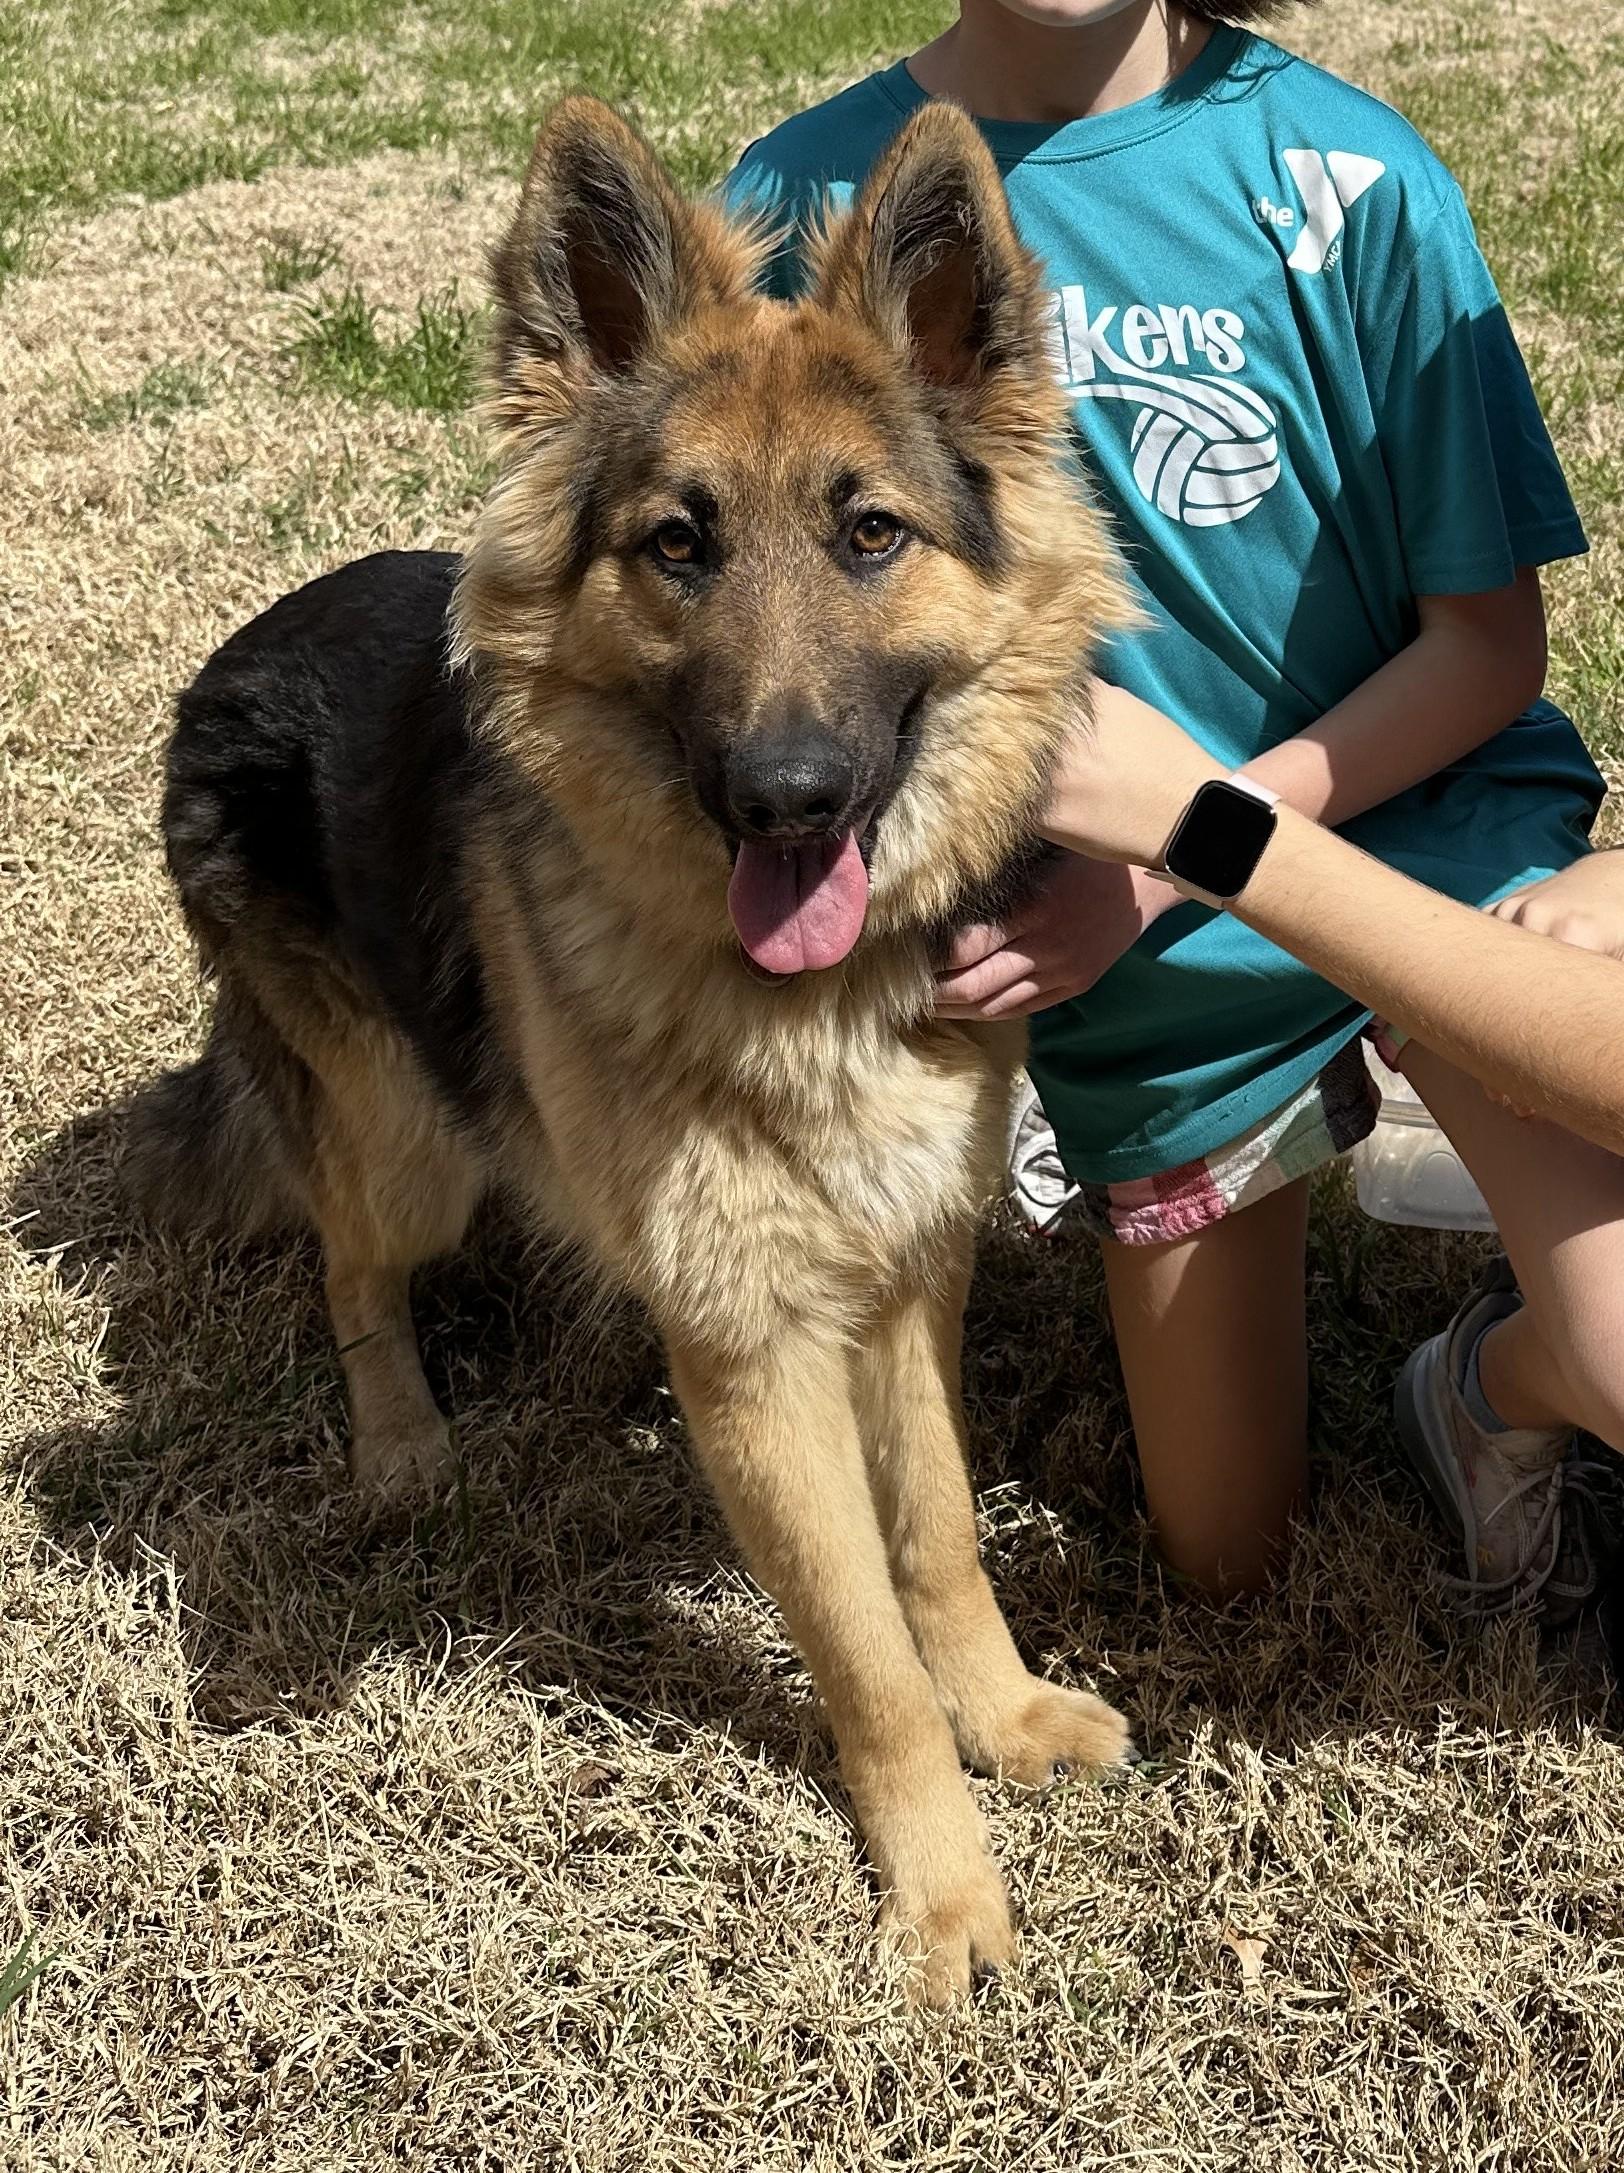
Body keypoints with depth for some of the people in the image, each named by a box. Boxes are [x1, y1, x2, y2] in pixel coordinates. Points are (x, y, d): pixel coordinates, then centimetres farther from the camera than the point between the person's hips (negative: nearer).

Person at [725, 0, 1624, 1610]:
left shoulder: (1344, 176, -16)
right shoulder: (802, 202, -9)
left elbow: (1491, 640, -11)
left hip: (1427, 811, -2)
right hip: (1145, 954, 2)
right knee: (1230, 1561, 16)